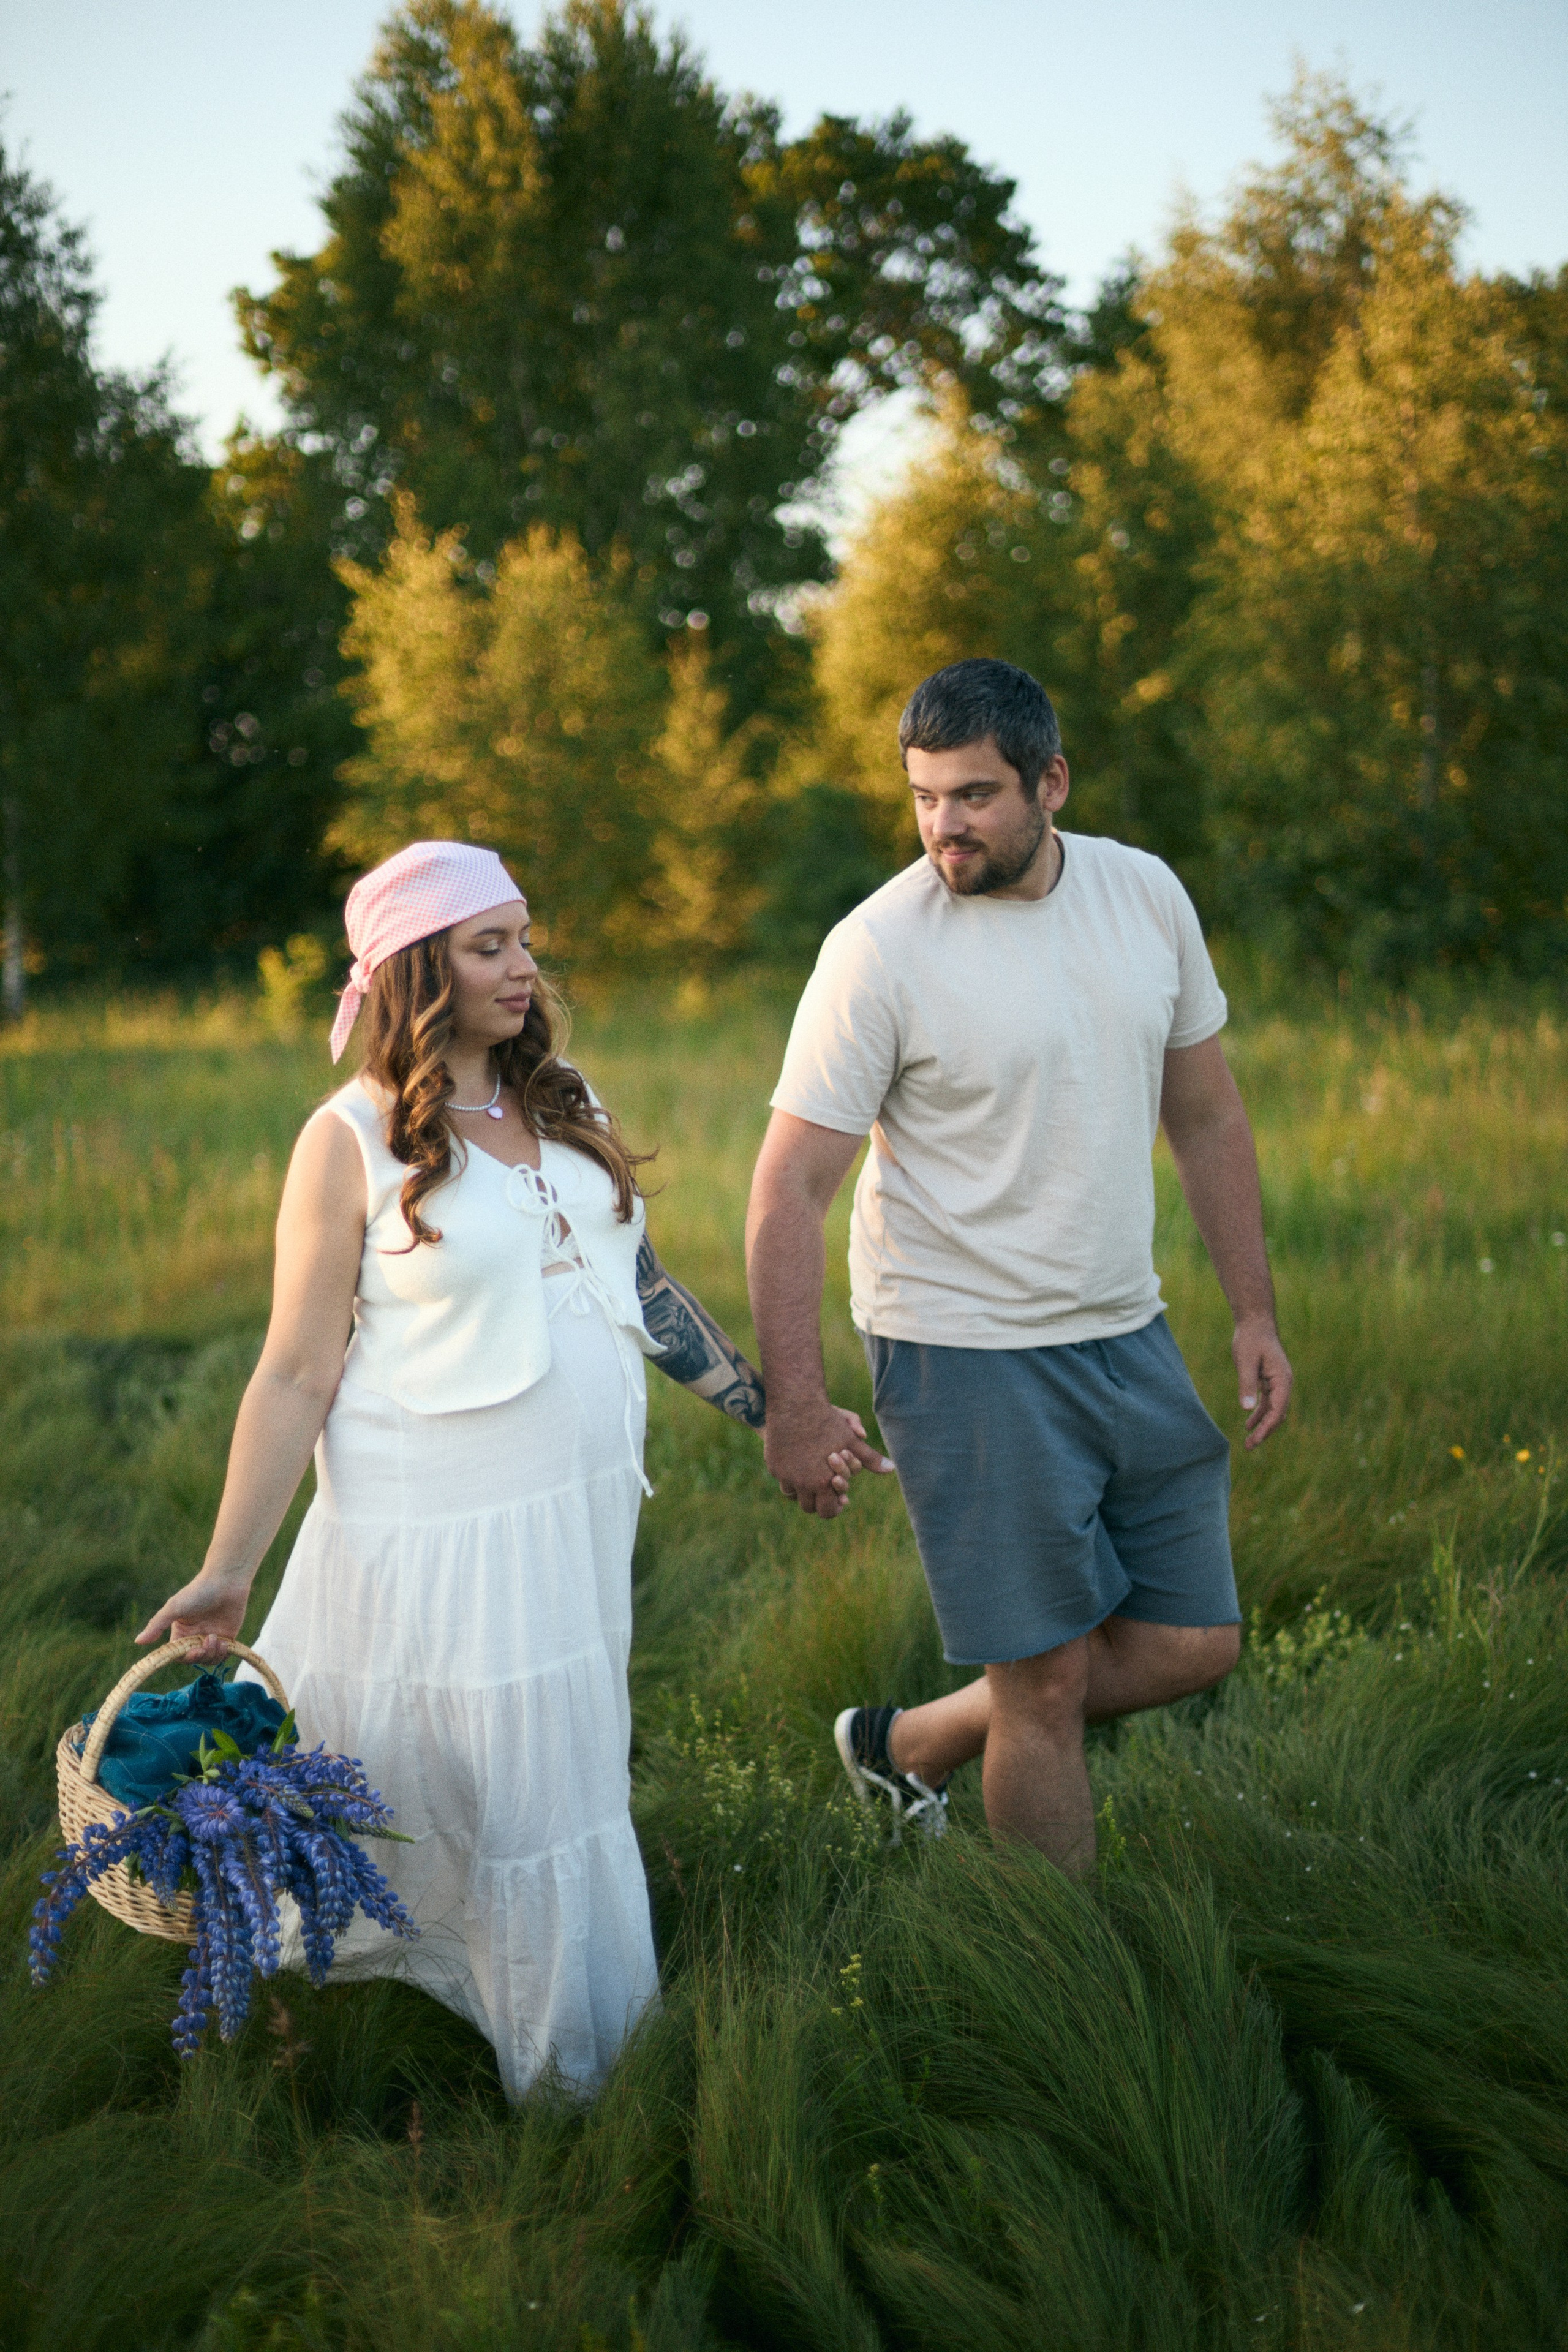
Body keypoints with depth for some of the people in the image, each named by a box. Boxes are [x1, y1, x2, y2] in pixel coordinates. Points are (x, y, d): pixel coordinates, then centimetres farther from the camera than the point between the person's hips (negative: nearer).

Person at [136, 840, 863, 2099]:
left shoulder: (568, 1106, 8)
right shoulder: (352, 1142, -9)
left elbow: (647, 1289, 17)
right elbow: (296, 1377, -9)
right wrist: (227, 1571, -11)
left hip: (584, 1518, 5)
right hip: (439, 1532, -5)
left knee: (565, 1793, 14)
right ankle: (573, 2104, 15)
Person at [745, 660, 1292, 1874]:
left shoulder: (1147, 895, 1)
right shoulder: (878, 949, -15)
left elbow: (1206, 1114, 12)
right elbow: (789, 1190, -13)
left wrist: (1255, 1311, 10)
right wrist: (798, 1405, -18)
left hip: (1129, 1334, 6)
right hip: (967, 1353, -6)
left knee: (1194, 1643, 11)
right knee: (1048, 1679, -1)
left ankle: (908, 1743, 28)